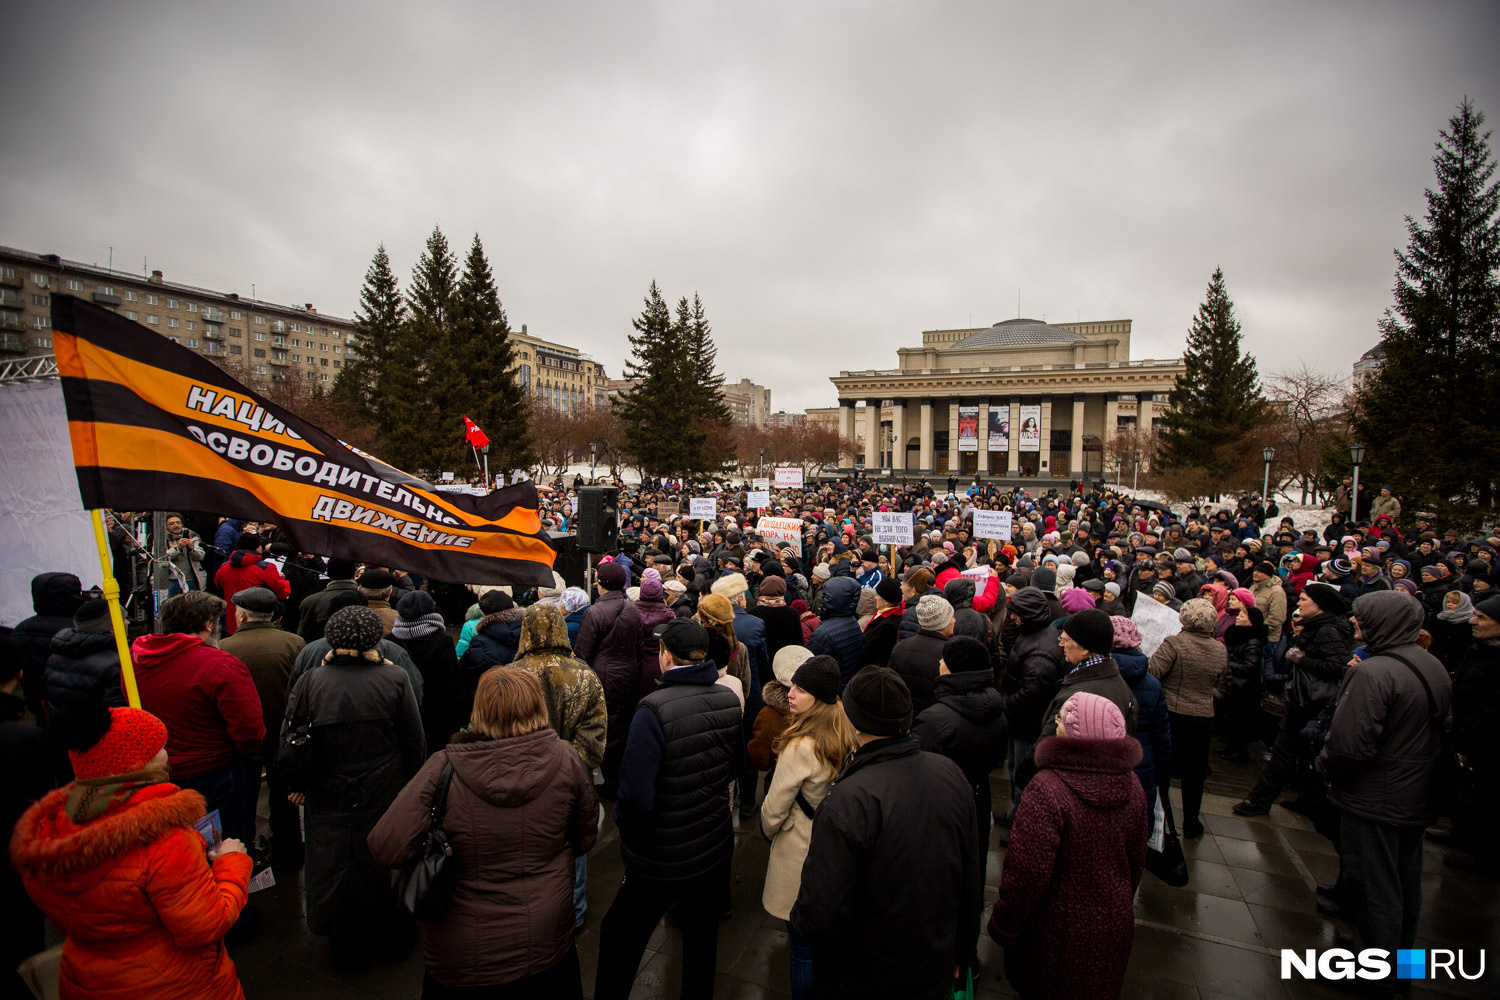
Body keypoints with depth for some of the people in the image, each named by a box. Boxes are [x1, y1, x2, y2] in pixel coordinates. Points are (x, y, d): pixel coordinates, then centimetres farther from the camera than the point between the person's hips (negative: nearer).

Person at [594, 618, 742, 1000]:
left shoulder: (654, 709, -28)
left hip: (662, 861, -5)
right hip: (716, 849, 5)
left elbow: (636, 796, -28)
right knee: (702, 940, 25)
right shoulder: (729, 700, -9)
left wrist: (623, 821, -8)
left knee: (619, 940, 18)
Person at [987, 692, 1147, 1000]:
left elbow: (1026, 874, -27)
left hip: (1060, 933, -6)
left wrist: (1003, 926, -11)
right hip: (1115, 928, 6)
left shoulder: (1047, 790, -31)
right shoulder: (1132, 785, -9)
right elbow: (1137, 861, 7)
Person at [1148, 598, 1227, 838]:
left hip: (1171, 713, -3)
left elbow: (1151, 672, -23)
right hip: (1203, 717, 4)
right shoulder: (1221, 650, -2)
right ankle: (1191, 822, 25)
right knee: (1194, 773, 16)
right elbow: (1218, 683, 13)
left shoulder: (1174, 643, -19)